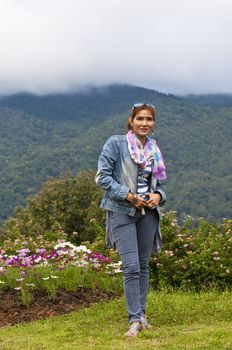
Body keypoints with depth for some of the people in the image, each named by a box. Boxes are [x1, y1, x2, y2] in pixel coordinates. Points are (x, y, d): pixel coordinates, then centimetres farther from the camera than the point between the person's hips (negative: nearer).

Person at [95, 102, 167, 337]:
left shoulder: (154, 150, 10)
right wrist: (128, 195, -16)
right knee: (131, 267, -10)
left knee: (143, 266, 10)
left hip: (148, 213, 5)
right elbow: (102, 176, -9)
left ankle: (141, 314, 21)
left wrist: (158, 195, -4)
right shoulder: (116, 144, -5)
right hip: (123, 212, -5)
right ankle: (135, 320, -5)